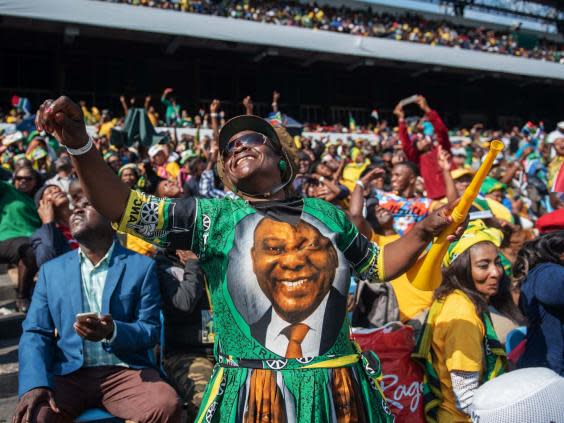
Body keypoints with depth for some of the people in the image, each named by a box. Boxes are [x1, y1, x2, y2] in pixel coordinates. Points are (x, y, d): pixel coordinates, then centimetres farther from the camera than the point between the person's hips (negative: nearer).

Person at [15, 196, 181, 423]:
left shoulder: (142, 266, 5)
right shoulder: (51, 270, 13)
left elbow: (151, 330, 1)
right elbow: (35, 333, 6)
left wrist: (113, 332, -20)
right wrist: (34, 384, -13)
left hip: (126, 371, 0)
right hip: (67, 374, 1)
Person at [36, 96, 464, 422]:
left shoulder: (327, 214, 7)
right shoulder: (213, 216, -1)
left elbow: (378, 265, 18)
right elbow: (126, 208, -8)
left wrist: (423, 232, 5)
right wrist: (81, 145, -21)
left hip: (340, 388, 3)